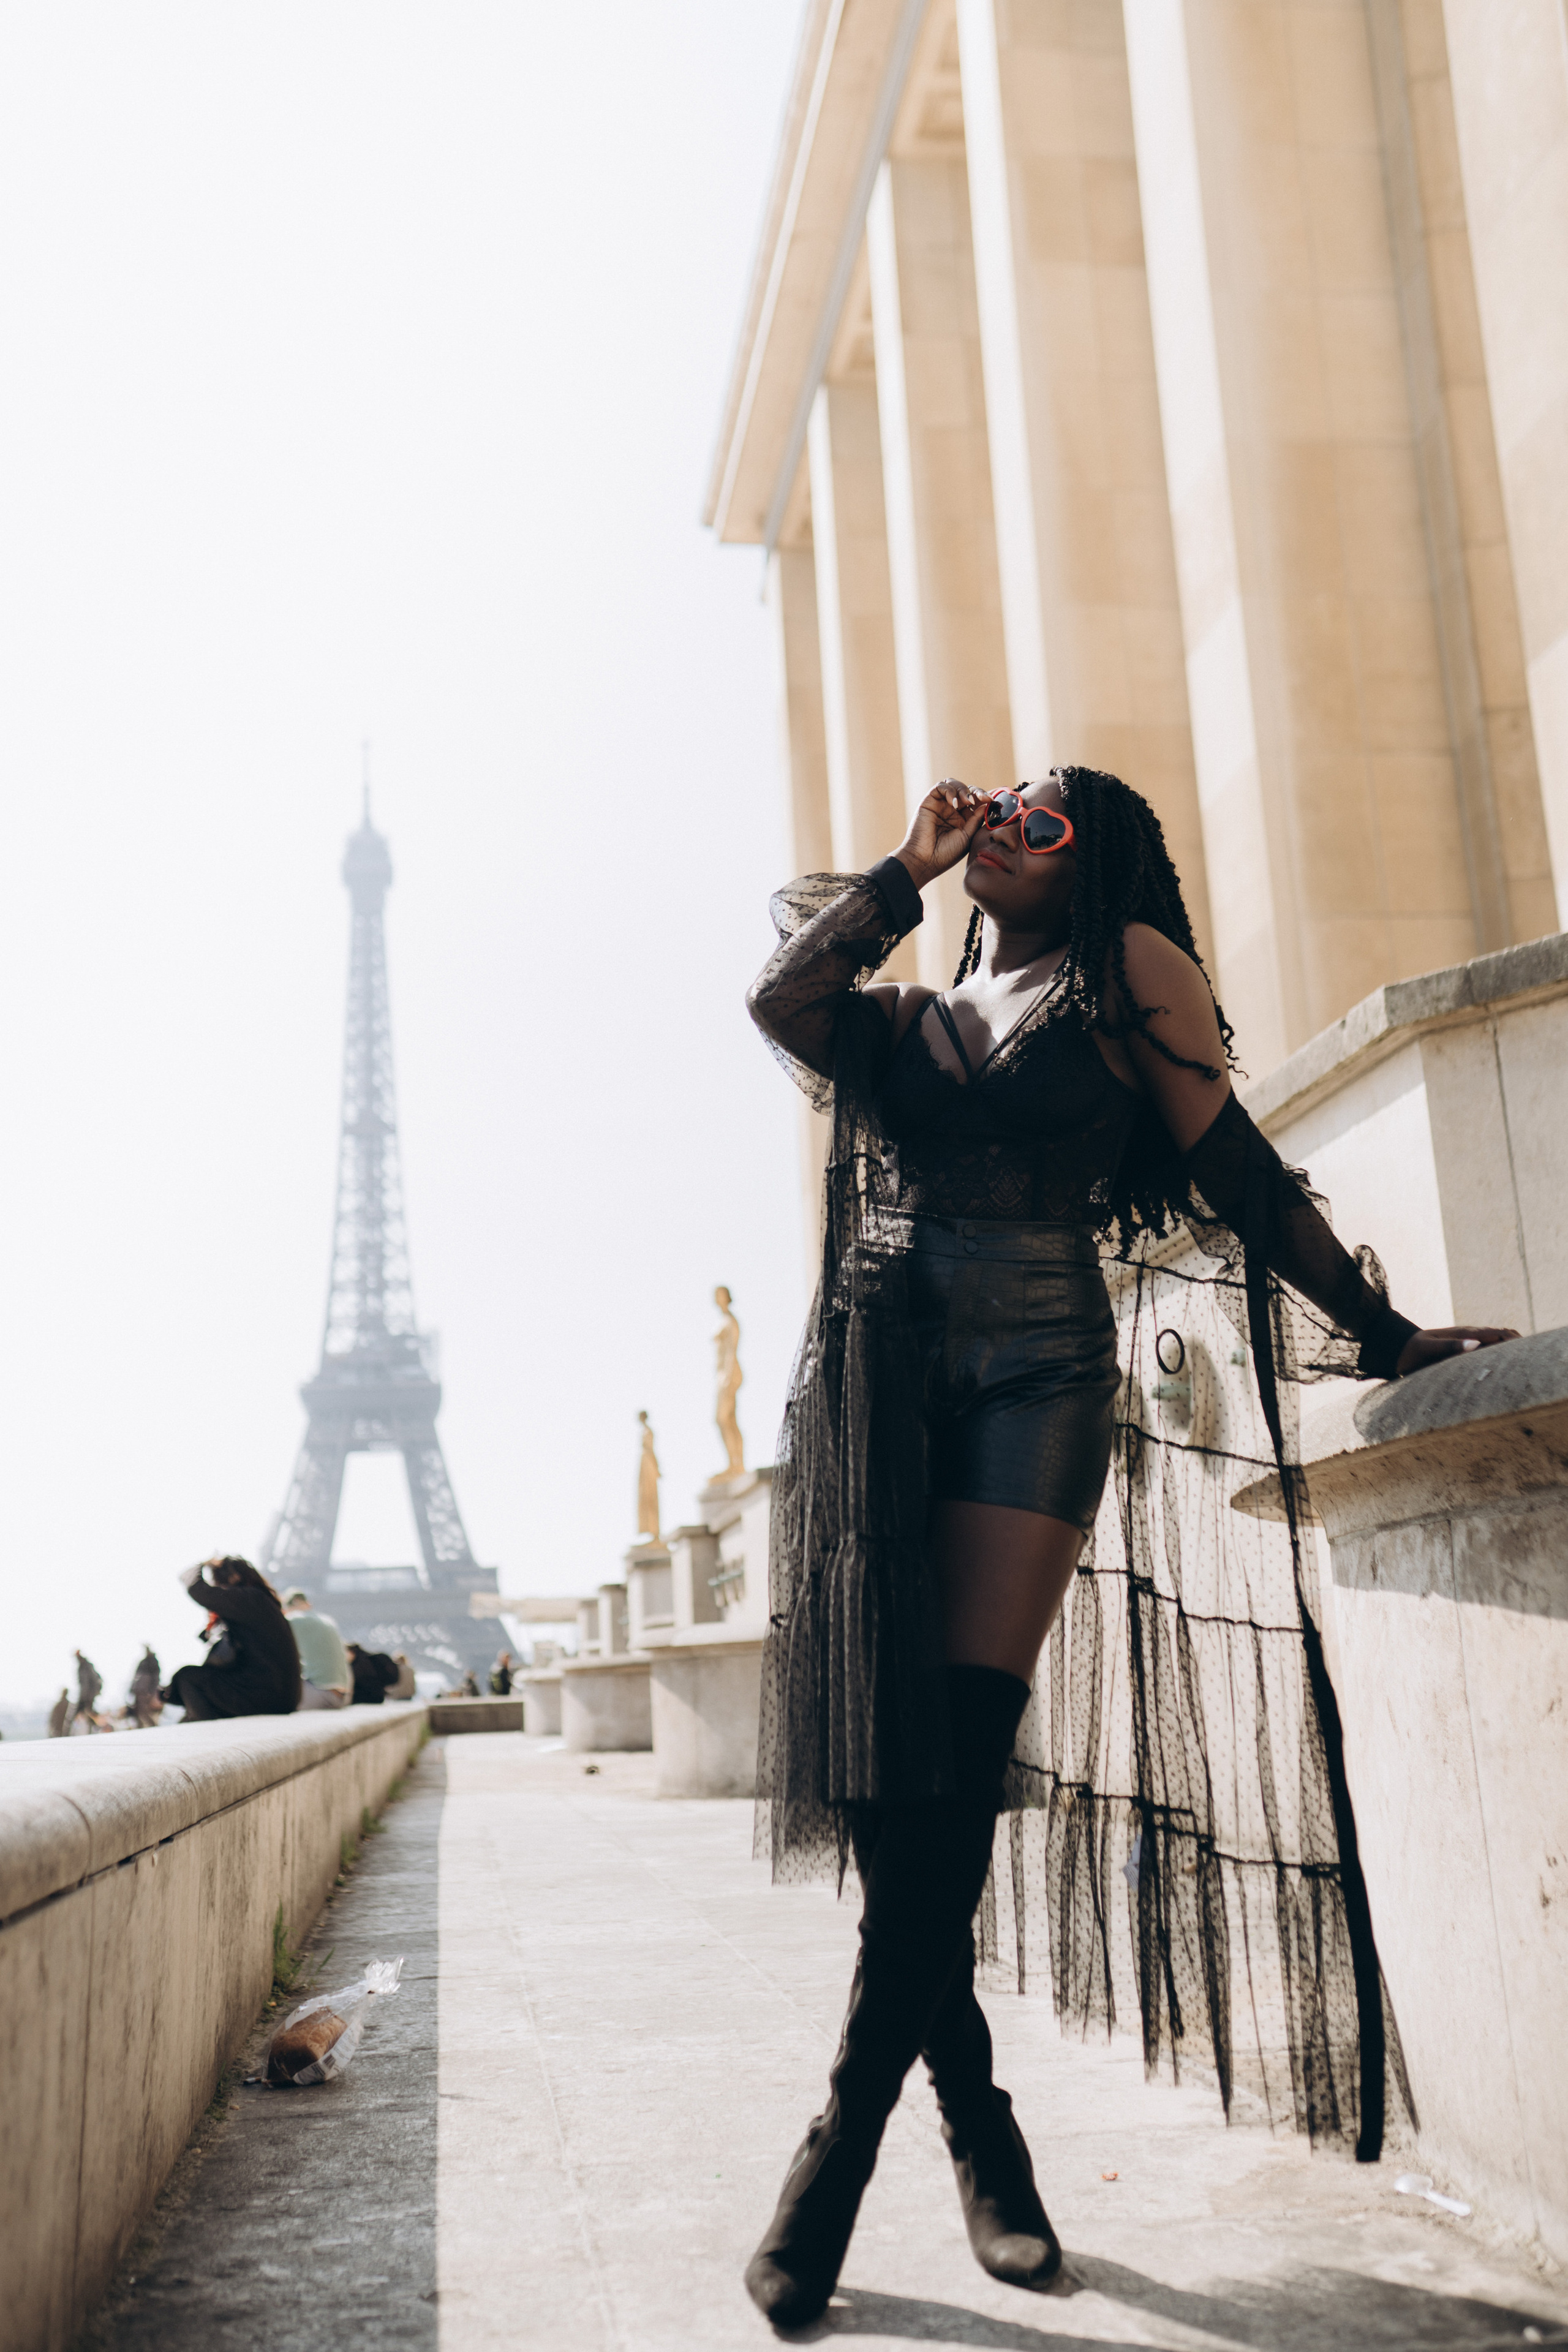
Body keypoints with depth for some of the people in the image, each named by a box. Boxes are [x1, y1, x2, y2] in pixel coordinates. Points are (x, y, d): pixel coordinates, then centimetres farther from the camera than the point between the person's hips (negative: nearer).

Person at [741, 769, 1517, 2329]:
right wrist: (907, 867, 13)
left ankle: (842, 2142, -1)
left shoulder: (1131, 970, 11)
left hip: (1033, 1366, -3)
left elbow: (1242, 1172, 9)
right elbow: (778, 1001, 3)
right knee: (877, 1757, -4)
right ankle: (975, 2118, 11)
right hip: (876, 1367, 4)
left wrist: (1377, 1336, 5)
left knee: (953, 1760, -11)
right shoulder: (910, 1016, 21)